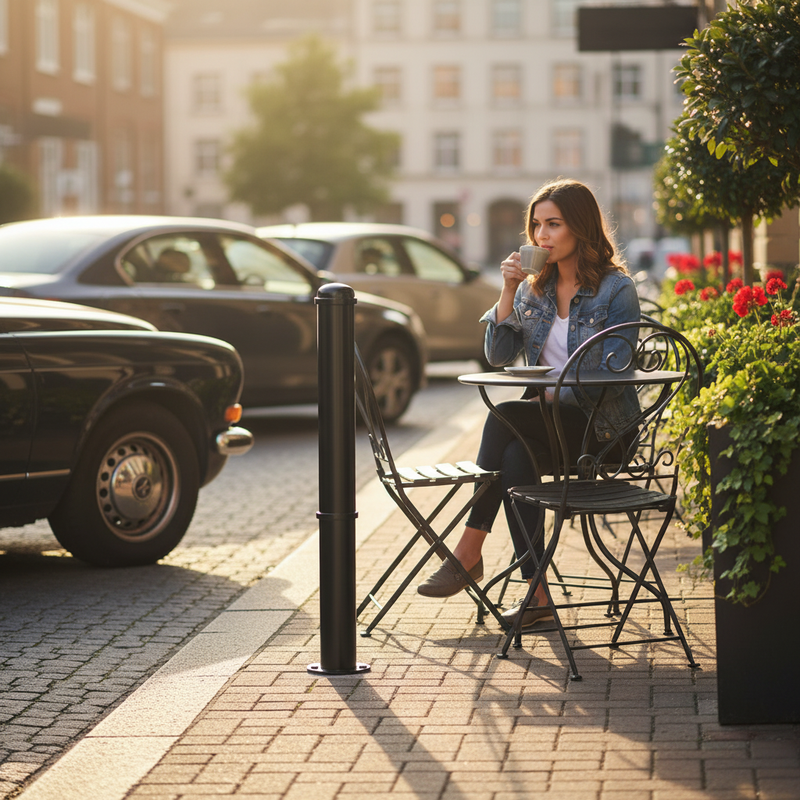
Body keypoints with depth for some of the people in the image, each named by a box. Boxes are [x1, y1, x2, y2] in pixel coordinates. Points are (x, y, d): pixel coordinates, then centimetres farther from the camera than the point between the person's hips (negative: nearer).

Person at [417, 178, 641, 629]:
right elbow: (499, 356, 4)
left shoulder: (616, 289, -6)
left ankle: (469, 552, -24)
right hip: (549, 423, 5)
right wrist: (509, 291, -6)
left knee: (503, 419, -29)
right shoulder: (536, 287, 12)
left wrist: (556, 394, -20)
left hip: (601, 427, -5)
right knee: (516, 455, -31)